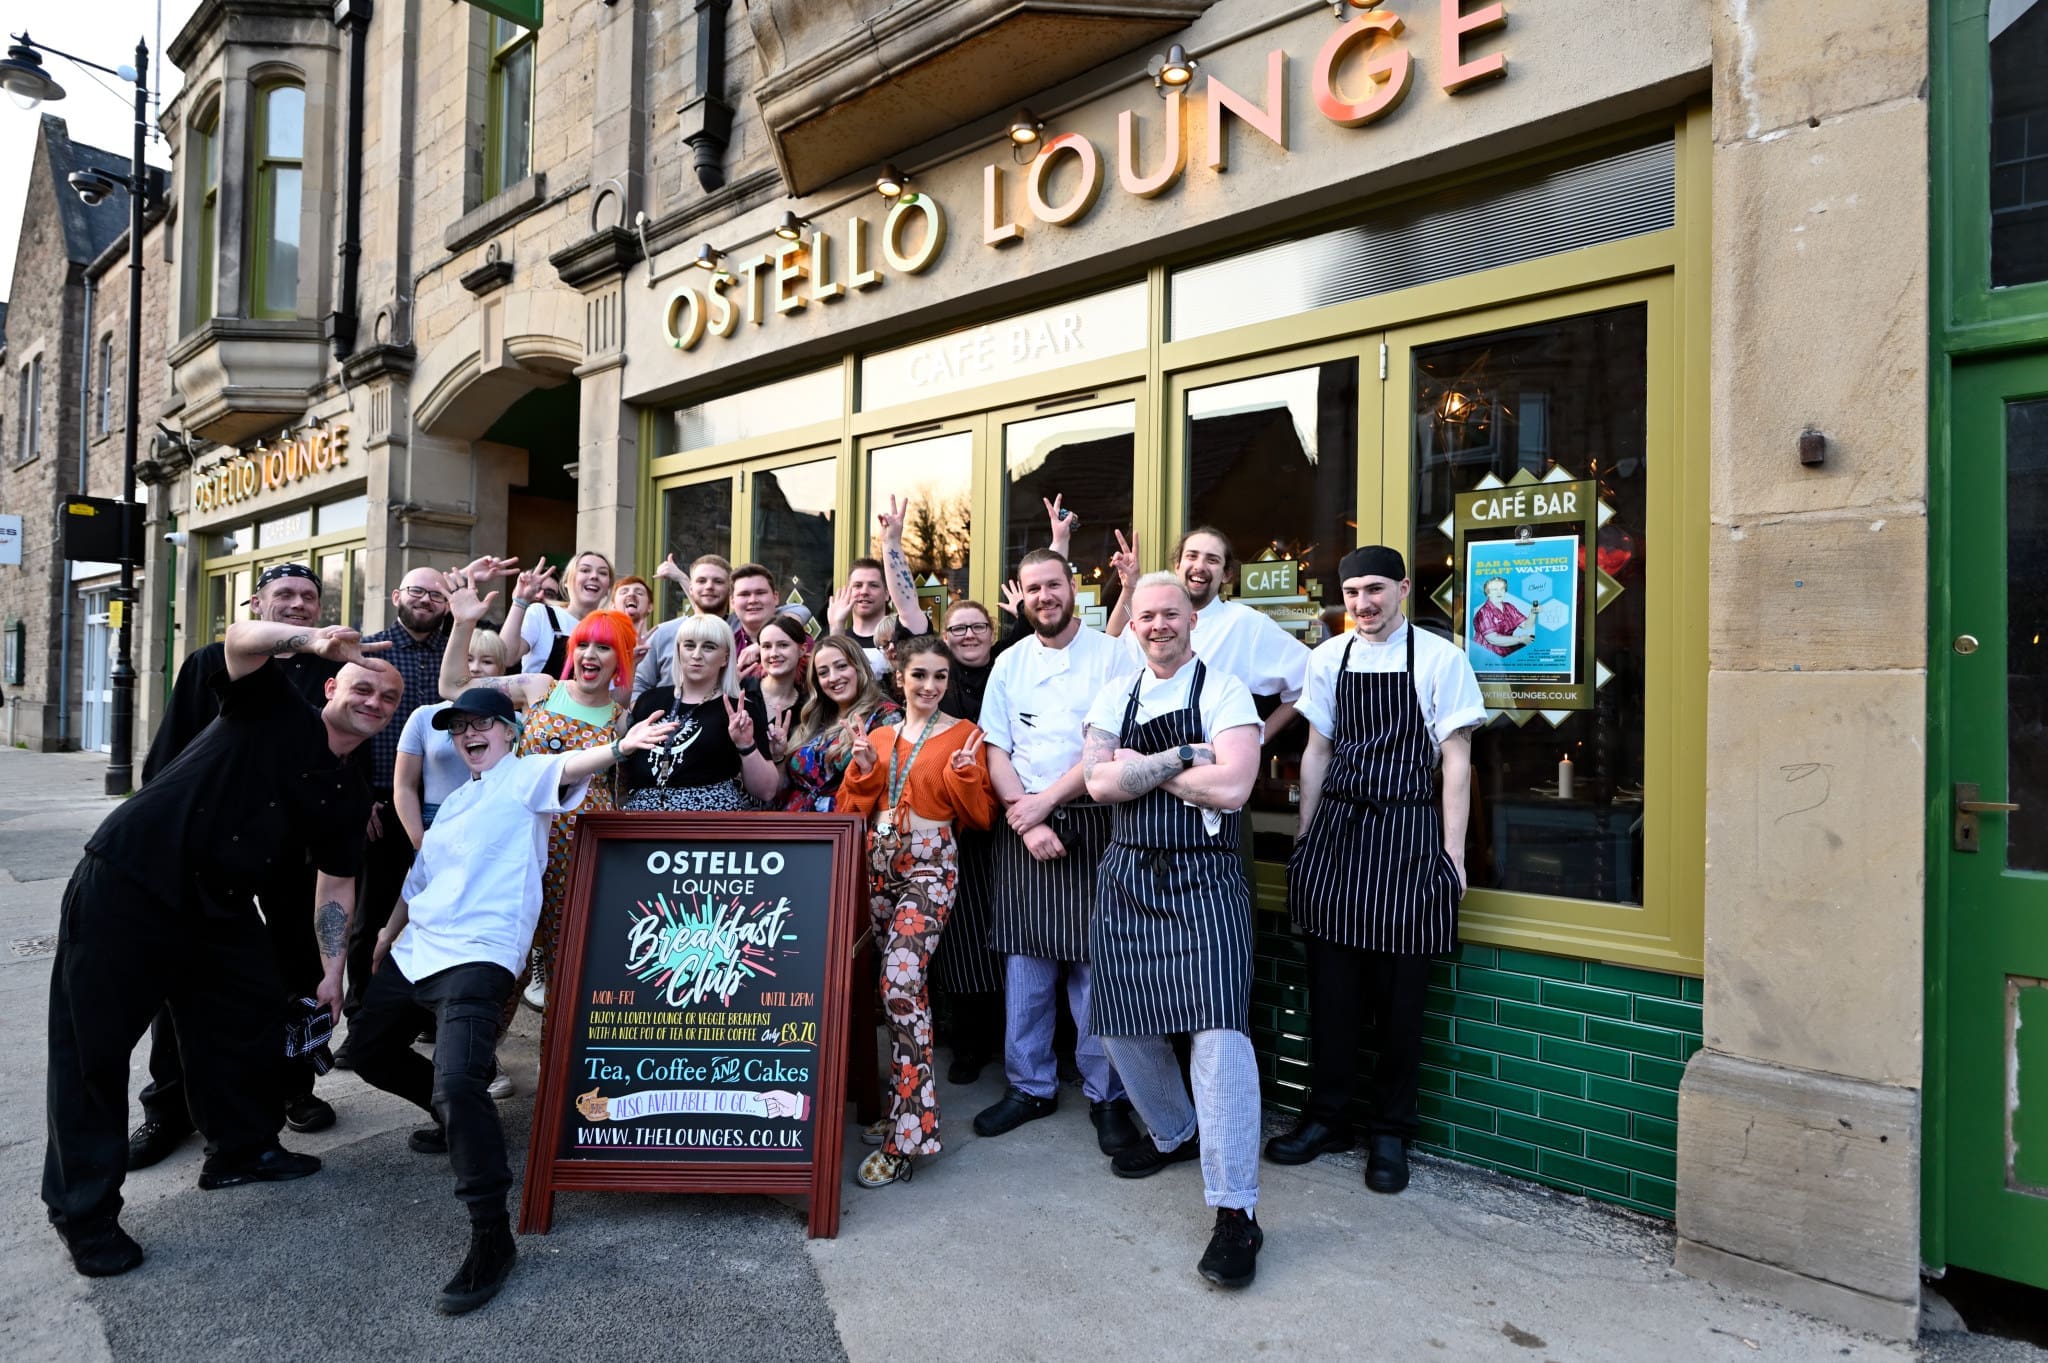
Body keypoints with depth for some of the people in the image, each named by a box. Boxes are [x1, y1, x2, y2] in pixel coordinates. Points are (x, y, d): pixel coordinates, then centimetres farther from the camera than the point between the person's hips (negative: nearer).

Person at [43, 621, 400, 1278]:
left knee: (251, 1018, 12)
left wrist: (332, 972, 5)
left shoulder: (350, 797, 6)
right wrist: (317, 641, -43)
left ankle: (243, 1148, 33)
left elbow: (334, 884, 9)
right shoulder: (276, 712, -8)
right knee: (94, 1044, 1)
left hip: (220, 908, 7)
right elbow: (240, 639, -26)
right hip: (126, 884, -6)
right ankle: (84, 1210, 14)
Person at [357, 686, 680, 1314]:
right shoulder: (456, 800, 20)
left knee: (457, 1083, -25)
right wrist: (392, 929, 36)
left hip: (475, 957, -9)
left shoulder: (525, 775, -4)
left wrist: (619, 746, -48)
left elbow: (569, 768, -27)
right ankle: (457, 1118, 44)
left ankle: (492, 1238, -16)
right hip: (414, 950, 9)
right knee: (371, 1052, 24)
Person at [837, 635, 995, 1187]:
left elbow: (980, 815, -2)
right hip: (878, 860, 5)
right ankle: (908, 1093, 29)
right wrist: (862, 767, -7)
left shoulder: (963, 735, 0)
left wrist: (963, 773, -19)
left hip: (930, 865, -5)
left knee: (901, 982, -17)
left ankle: (906, 1131, -9)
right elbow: (852, 810, 9)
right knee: (902, 983, 11)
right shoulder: (880, 736, 12)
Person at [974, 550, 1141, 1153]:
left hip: (1091, 825, -3)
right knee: (1024, 961, 8)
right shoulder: (1009, 663, 10)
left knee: (1094, 962, 1)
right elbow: (996, 750, 6)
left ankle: (1106, 1094, 16)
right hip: (1021, 825, 3)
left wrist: (1045, 801, -11)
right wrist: (1025, 819, -7)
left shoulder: (1111, 655, -2)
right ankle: (1029, 1086, 23)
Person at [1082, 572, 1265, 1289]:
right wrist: (1184, 756, -12)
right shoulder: (1115, 698, 10)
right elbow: (1101, 782, -5)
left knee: (1217, 1028, -13)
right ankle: (1175, 1134, 40)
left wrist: (1139, 765, -9)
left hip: (1203, 878, -5)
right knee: (1121, 1022, 14)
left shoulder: (1223, 692, -4)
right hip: (1126, 876, 6)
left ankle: (1235, 1209, -2)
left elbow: (1230, 787, -18)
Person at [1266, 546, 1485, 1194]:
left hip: (1407, 832, -3)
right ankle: (1327, 1116, 25)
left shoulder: (1438, 657, -4)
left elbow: (1456, 761, -4)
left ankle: (1390, 1133, 22)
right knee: (1331, 986, 9)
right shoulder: (1328, 658, 8)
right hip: (1335, 827, 4)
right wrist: (1305, 842, 12)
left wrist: (1452, 857, -7)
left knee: (1398, 995, 5)